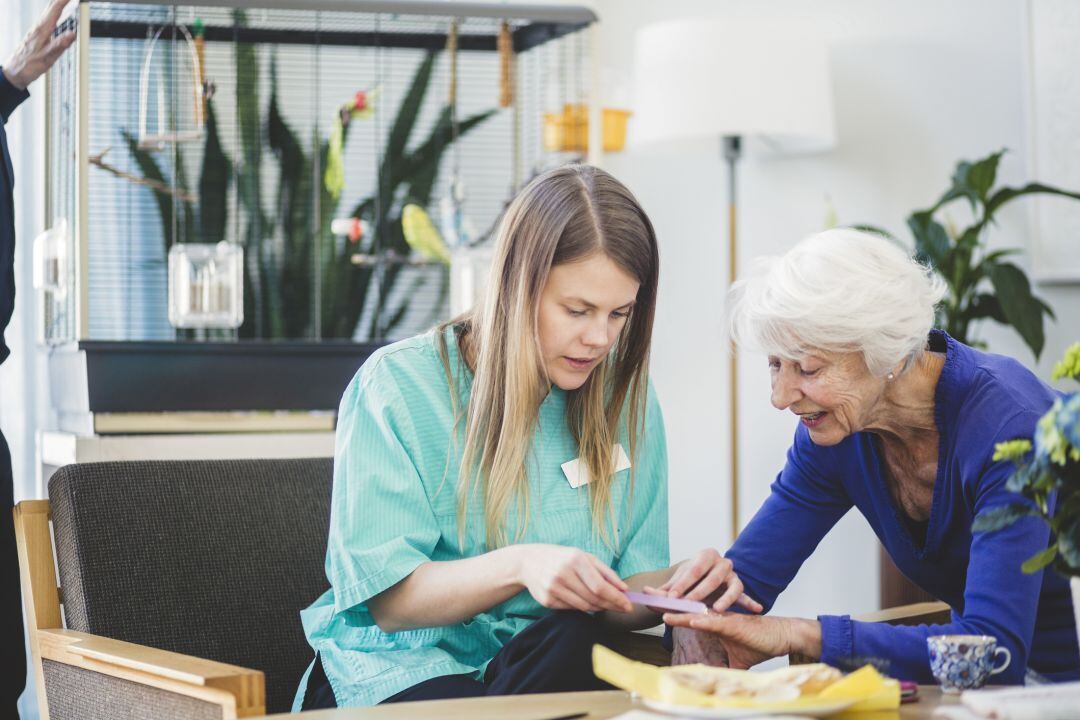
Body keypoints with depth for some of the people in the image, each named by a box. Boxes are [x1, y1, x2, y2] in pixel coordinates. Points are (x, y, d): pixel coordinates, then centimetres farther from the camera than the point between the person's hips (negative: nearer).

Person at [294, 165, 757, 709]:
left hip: (545, 664, 4)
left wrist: (678, 584, -15)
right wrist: (517, 566, -29)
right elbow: (388, 600, -11)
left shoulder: (626, 398, 7)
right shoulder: (399, 385, -7)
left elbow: (620, 602, 9)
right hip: (404, 670, -3)